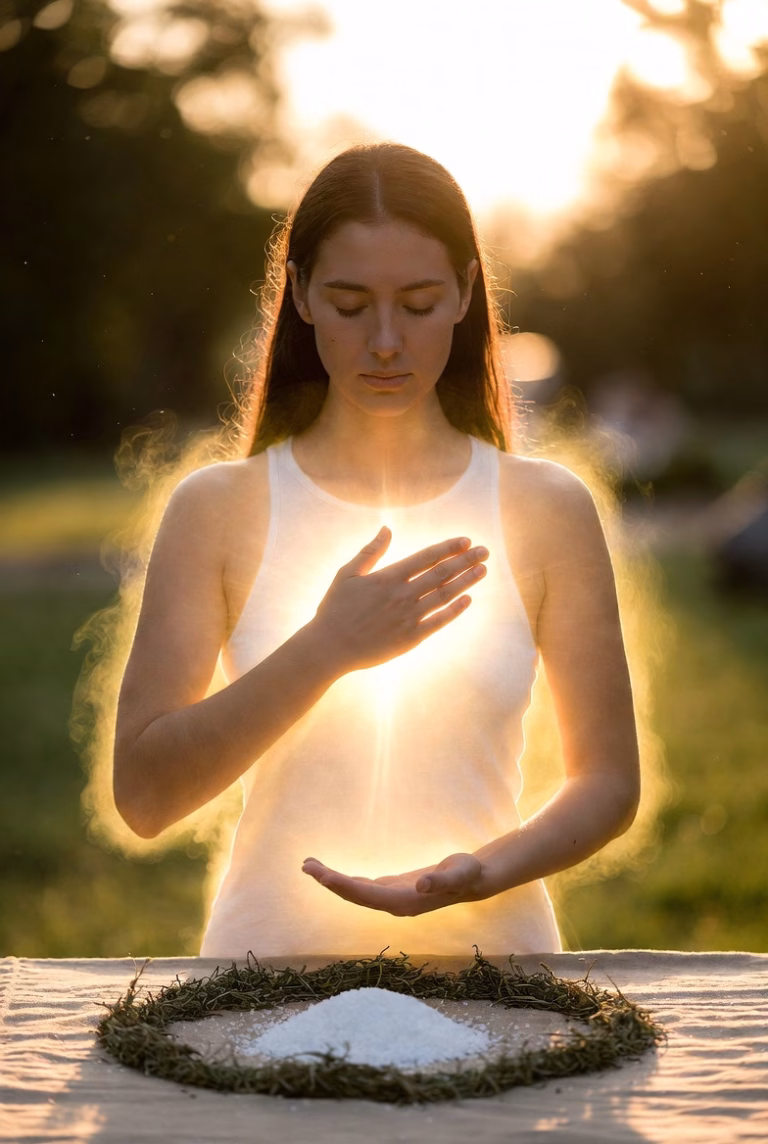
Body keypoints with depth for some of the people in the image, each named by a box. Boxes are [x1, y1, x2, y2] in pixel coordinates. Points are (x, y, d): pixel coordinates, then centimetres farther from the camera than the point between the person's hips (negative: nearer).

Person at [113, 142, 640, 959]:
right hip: (272, 953, 0)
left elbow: (608, 779, 9)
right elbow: (143, 795, -3)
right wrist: (327, 651, -14)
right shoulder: (218, 510, 4)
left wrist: (481, 874, -10)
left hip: (487, 953, 0)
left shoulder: (547, 511, 5)